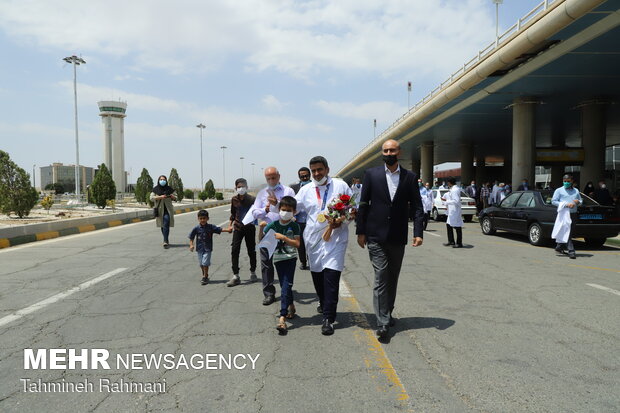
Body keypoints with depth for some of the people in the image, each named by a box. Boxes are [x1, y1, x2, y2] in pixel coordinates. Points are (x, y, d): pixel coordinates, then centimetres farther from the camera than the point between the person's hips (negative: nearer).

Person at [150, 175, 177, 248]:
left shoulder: (169, 189, 2)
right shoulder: (155, 189, 2)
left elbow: (175, 198, 9)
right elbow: (151, 198, -6)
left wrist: (172, 196, -14)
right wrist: (160, 197, -18)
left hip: (168, 209, -1)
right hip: (160, 210, 2)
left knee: (166, 225, -14)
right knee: (162, 226, 9)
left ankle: (165, 241, -18)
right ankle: (166, 241, 24)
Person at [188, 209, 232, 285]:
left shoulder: (211, 227, -5)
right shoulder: (196, 228, -4)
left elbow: (220, 229, -10)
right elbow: (191, 237, 2)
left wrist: (227, 229, -25)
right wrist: (191, 245, -11)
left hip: (207, 248, -2)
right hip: (199, 248, 2)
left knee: (205, 263, -9)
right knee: (201, 264, 12)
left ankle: (205, 277, 4)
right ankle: (205, 276, 30)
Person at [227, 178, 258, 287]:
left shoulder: (251, 199, -8)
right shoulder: (234, 199, 3)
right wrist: (231, 224, 11)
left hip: (249, 227, -2)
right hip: (238, 228, 2)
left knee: (251, 250, 8)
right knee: (234, 250, -7)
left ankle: (253, 273, 26)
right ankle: (235, 276, -4)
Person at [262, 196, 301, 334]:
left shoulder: (294, 226, -4)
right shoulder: (273, 225, 2)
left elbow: (297, 244, -12)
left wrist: (283, 238, -20)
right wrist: (261, 228, -8)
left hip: (290, 258, -3)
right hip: (278, 258, 3)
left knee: (286, 286, -13)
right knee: (284, 286, 13)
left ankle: (282, 318, -19)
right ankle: (291, 306, 40)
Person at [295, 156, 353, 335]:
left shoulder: (341, 186, 2)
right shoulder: (306, 190, 9)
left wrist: (340, 222, -12)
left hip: (335, 237, -3)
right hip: (313, 238, 4)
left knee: (331, 277, -11)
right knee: (317, 274, 13)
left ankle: (328, 318, -5)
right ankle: (324, 303, 40)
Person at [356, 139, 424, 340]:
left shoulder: (410, 177, 5)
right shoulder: (372, 174, 1)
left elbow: (417, 207, 3)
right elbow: (363, 204, 2)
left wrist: (418, 232, -8)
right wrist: (361, 231, -1)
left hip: (398, 238, 2)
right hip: (376, 236, -2)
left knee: (392, 278, 13)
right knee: (381, 277, -7)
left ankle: (387, 314, 30)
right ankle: (383, 323, -4)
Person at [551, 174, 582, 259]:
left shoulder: (576, 191, 19)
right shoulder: (559, 190, 4)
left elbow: (581, 201, 27)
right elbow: (553, 201, -4)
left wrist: (578, 202, 1)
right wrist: (566, 204, -14)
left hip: (573, 214, 5)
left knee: (569, 233, 9)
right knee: (566, 233, -12)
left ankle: (559, 247, 25)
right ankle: (571, 251, -14)